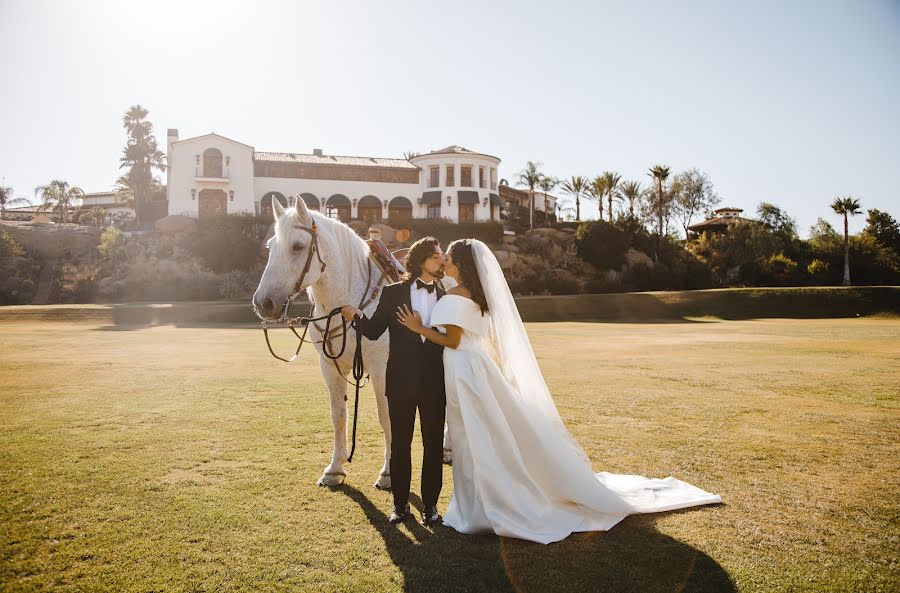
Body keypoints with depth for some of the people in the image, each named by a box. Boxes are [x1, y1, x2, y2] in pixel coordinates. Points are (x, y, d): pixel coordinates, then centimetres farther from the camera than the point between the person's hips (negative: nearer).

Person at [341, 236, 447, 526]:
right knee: (400, 443, 9)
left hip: (435, 382, 1)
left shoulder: (446, 296, 6)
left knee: (433, 443, 8)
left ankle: (430, 503, 23)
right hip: (402, 379, -1)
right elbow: (374, 331, 2)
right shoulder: (393, 293, 1)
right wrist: (357, 316, -13)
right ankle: (401, 503, 23)